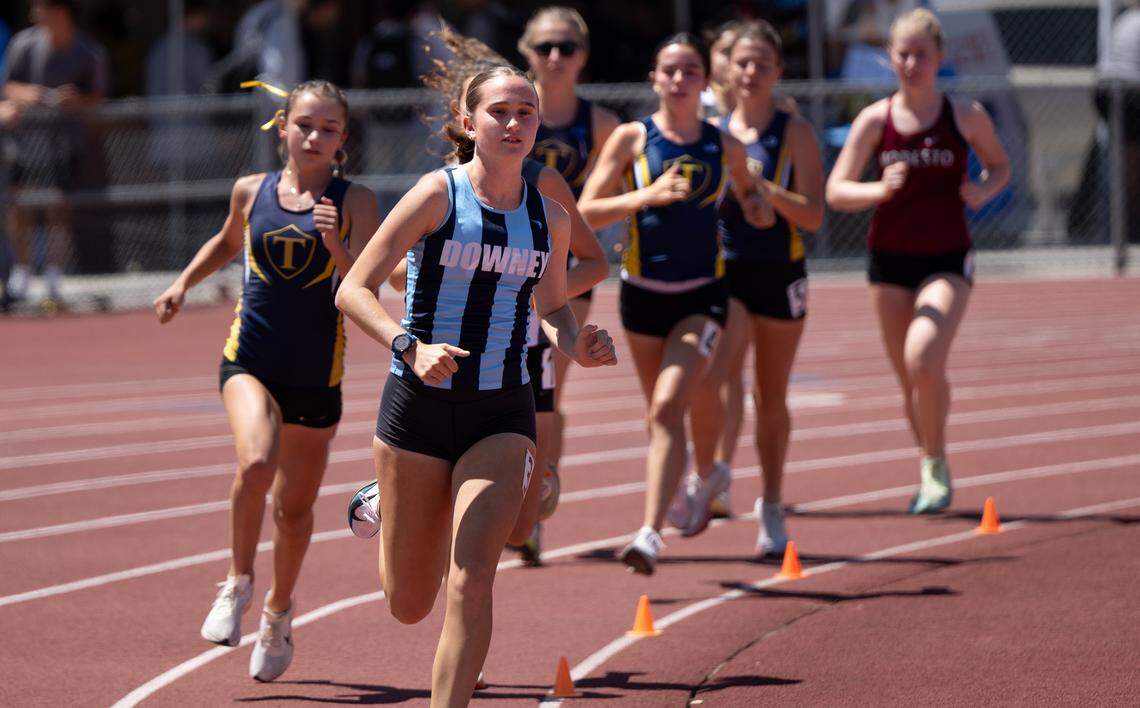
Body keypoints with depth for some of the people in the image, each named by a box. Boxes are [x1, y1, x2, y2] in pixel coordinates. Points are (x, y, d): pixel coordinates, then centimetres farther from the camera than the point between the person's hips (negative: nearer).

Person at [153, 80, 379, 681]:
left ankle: (279, 611, 38)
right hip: (250, 360, 0)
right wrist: (184, 283, 18)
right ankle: (238, 583, -5)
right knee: (256, 463, -28)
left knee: (294, 508, 11)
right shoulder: (251, 191, 3)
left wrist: (336, 246, -28)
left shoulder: (353, 202, -4)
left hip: (316, 372, 0)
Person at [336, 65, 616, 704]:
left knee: (471, 584, -18)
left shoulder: (550, 219, 4)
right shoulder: (438, 195, -8)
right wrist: (410, 347, -27)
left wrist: (576, 345, -2)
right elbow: (353, 291, -10)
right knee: (409, 604, 11)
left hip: (503, 417, 2)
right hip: (419, 405, -2)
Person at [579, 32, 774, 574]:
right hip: (643, 291, 2)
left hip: (702, 294, -2)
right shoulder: (632, 138, -3)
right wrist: (647, 195, -21)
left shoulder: (725, 147, 1)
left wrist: (757, 206, -2)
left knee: (668, 407, -18)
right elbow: (586, 212, -7)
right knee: (660, 412, 14)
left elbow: (747, 190, 22)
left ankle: (650, 534, -23)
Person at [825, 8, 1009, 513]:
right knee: (910, 379, 7)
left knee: (923, 361, -23)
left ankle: (935, 466, -5)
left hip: (947, 260, -2)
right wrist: (880, 190, -24)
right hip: (890, 259, 2)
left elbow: (1000, 166, 13)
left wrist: (984, 190, -10)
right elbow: (835, 192, -4)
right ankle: (932, 471, 27)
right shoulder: (875, 120, -2)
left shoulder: (966, 116, -3)